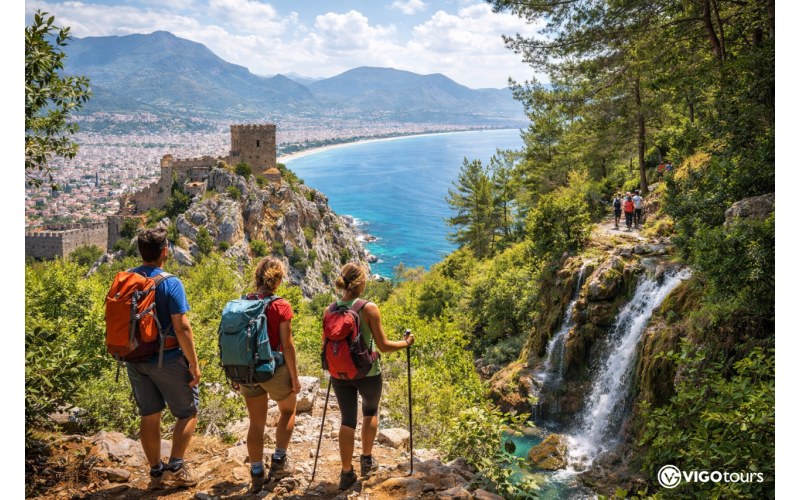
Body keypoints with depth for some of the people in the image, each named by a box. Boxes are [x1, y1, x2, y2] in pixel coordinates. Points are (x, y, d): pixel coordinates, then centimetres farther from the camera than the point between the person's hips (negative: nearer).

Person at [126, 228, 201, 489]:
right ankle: (175, 466, 4)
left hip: (135, 359, 6)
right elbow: (182, 328, -20)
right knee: (188, 413, 11)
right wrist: (194, 364, -12)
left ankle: (156, 472, 24)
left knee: (150, 416, 16)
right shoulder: (170, 283, -18)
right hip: (167, 360, -6)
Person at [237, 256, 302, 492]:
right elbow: (287, 345, -14)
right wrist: (294, 376, -5)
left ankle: (257, 474, 22)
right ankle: (279, 461, 23)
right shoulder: (280, 306, -15)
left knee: (256, 423, 16)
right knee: (288, 410, 23)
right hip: (273, 369, -4)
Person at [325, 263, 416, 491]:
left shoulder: (329, 311, -6)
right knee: (370, 411, 25)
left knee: (348, 419, 16)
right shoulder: (369, 309, -19)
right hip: (367, 373, -3)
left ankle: (346, 473, 22)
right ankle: (367, 460, 32)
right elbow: (383, 346, -15)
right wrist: (405, 343, 3)